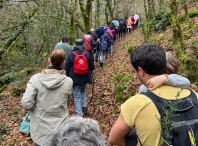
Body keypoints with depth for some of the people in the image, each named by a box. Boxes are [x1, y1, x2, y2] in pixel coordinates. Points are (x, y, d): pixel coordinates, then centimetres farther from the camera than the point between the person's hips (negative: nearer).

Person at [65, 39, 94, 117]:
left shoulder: (71, 55, -7)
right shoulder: (87, 54, -2)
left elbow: (67, 69, -4)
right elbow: (92, 67, 2)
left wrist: (69, 77, 12)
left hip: (75, 78, -3)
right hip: (85, 78, 3)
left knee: (77, 96, 4)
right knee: (83, 90, 31)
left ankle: (79, 114, 6)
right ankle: (84, 106, 27)